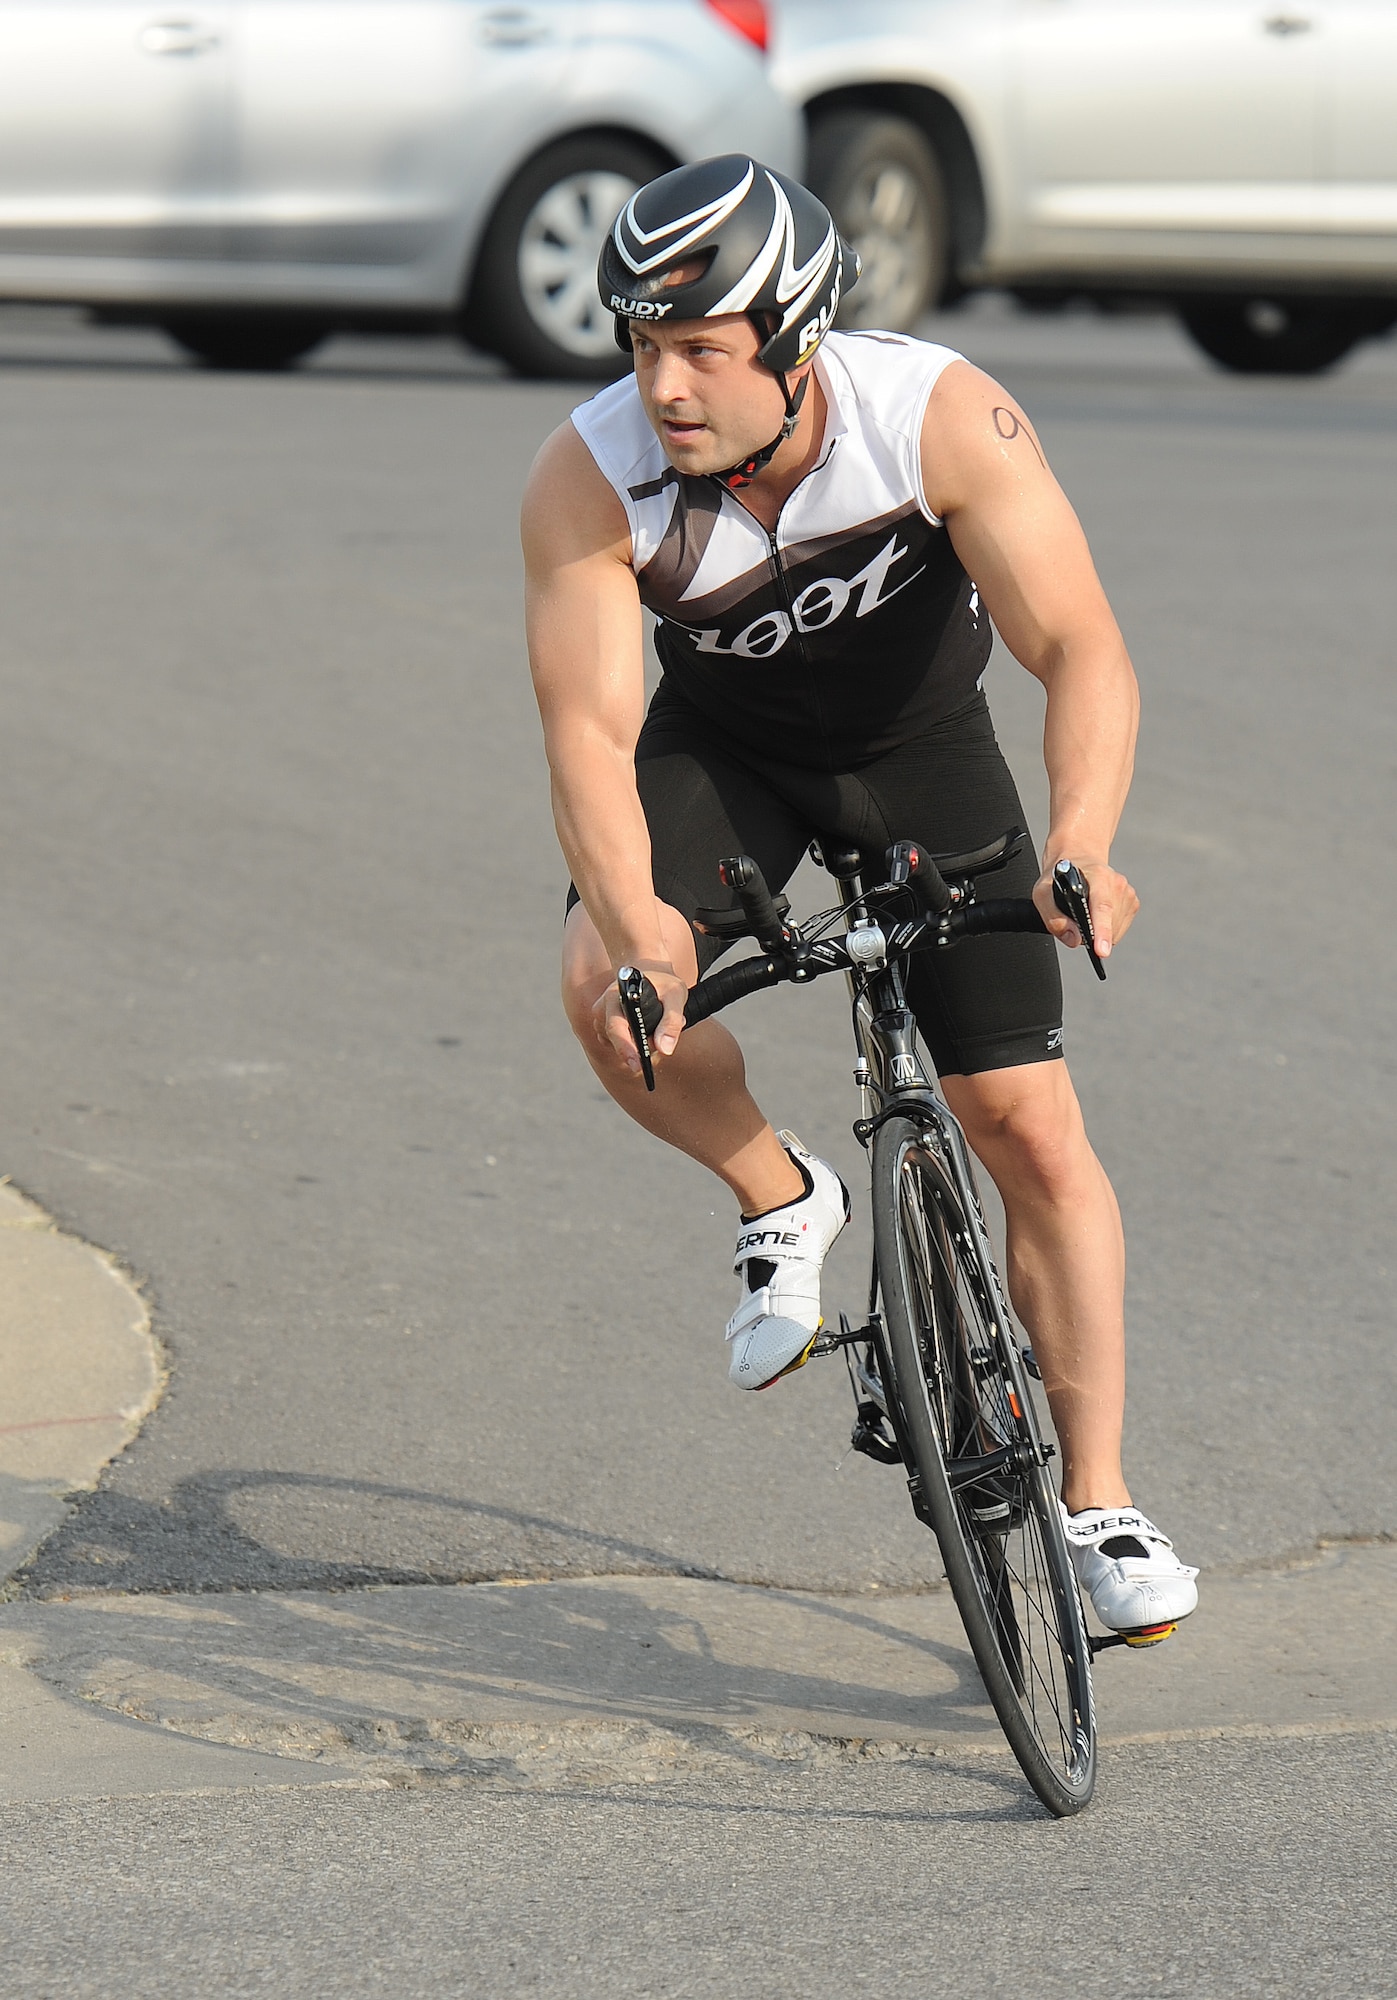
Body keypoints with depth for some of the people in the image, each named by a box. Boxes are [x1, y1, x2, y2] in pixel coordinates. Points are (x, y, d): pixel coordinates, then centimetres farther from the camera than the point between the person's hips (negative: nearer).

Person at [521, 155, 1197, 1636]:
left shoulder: (944, 417, -32)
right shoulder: (587, 481, -28)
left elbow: (1083, 652, -35)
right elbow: (588, 733, -32)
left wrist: (1079, 846, -53)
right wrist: (634, 921, -50)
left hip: (921, 748, -1)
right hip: (724, 747, 1)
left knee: (1031, 1129, -6)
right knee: (609, 991, -29)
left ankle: (1099, 1502, 8)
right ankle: (779, 1202, 1)